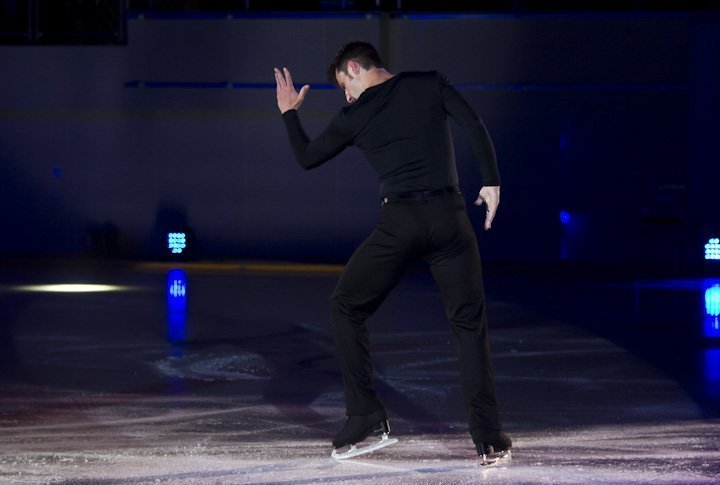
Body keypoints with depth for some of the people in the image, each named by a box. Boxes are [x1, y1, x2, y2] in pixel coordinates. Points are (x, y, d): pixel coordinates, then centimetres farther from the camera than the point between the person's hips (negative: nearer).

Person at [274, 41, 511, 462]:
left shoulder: (355, 116, 5)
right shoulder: (430, 84, 7)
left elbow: (307, 157, 17)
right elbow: (475, 125, -5)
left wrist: (289, 112, 32)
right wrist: (491, 182, 0)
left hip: (399, 222, -1)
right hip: (449, 217, 1)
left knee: (347, 308, 18)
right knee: (469, 322, 9)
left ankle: (367, 416, 10)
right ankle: (489, 436, 2)